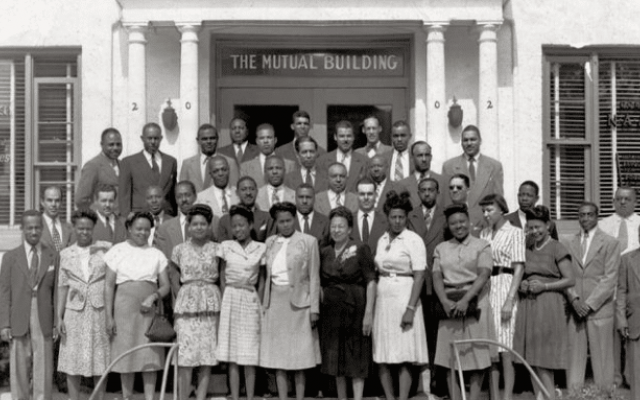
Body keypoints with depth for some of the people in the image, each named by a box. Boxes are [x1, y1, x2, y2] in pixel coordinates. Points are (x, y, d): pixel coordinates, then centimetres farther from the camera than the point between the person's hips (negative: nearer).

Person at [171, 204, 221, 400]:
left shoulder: (216, 249, 6)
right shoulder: (179, 249, 6)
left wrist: (223, 306, 0)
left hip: (210, 304, 1)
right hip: (186, 302, 0)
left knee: (207, 355, -1)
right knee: (185, 356, -7)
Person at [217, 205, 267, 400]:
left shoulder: (260, 248, 3)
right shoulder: (225, 246, 5)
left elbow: (262, 281, 8)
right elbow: (222, 277, 9)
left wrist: (259, 304, 0)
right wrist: (225, 301, 0)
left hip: (251, 300, 0)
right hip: (231, 299, 0)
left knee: (250, 355, 0)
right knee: (232, 355, 1)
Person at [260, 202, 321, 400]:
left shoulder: (308, 242, -1)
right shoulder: (270, 242, 10)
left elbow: (314, 277, -3)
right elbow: (267, 275, 12)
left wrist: (314, 308, -8)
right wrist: (264, 303, 5)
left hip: (298, 302, -3)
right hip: (275, 302, 3)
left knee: (299, 357, 2)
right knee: (278, 357, 4)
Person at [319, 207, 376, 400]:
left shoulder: (360, 249, -5)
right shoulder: (325, 253, 9)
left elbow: (371, 282, -9)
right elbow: (321, 284, 11)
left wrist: (369, 312, -16)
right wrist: (317, 309, 2)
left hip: (355, 309, -4)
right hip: (331, 310, 4)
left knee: (357, 357, -1)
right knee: (335, 357, 10)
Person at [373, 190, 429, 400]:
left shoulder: (414, 240, -5)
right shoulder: (382, 240, 12)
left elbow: (419, 277, -10)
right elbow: (377, 271, 14)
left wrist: (410, 308, -17)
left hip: (404, 298, -5)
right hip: (382, 298, 5)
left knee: (404, 356, -4)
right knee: (381, 358, 4)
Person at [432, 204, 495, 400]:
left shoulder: (481, 246, 4)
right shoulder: (441, 248, 12)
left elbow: (483, 275, -8)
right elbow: (437, 278, 3)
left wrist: (466, 300, -20)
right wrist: (445, 302, -14)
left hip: (475, 303, -2)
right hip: (449, 306, 2)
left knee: (477, 354, -2)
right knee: (450, 357, 1)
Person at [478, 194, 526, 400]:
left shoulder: (515, 233, -1)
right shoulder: (484, 234, 15)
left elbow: (519, 268, -7)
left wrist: (510, 300, -15)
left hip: (504, 287, -5)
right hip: (484, 289, 5)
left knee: (505, 348, -7)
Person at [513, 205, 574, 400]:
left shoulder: (557, 249, -3)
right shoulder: (528, 249, 14)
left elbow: (570, 279, -6)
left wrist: (544, 286, -14)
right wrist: (522, 285, 2)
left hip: (549, 305, -6)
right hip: (527, 306, 6)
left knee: (544, 362, -7)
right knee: (531, 360, 5)